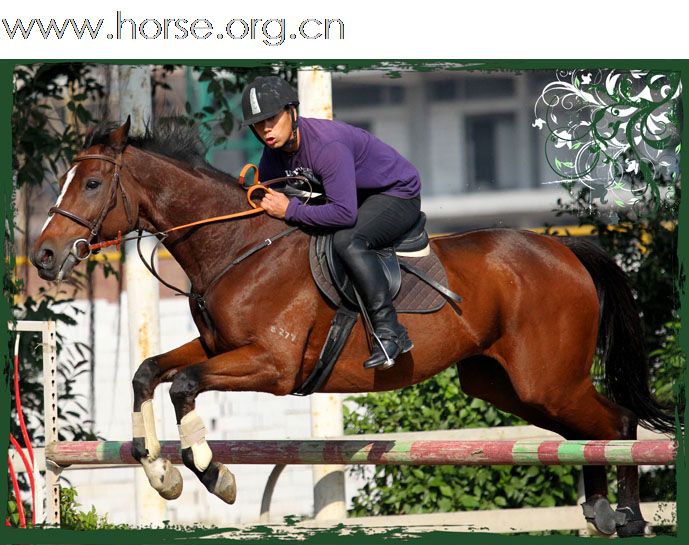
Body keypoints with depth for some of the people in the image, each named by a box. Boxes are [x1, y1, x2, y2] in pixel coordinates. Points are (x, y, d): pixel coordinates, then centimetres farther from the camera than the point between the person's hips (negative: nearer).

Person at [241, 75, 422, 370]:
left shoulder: (327, 145, -34)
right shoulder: (276, 147, -8)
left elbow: (345, 213, -40)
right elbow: (264, 190, 10)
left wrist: (290, 209, -33)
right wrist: (264, 198, -13)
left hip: (397, 194, -9)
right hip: (359, 194, 9)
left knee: (348, 241, -36)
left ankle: (389, 331, -32)